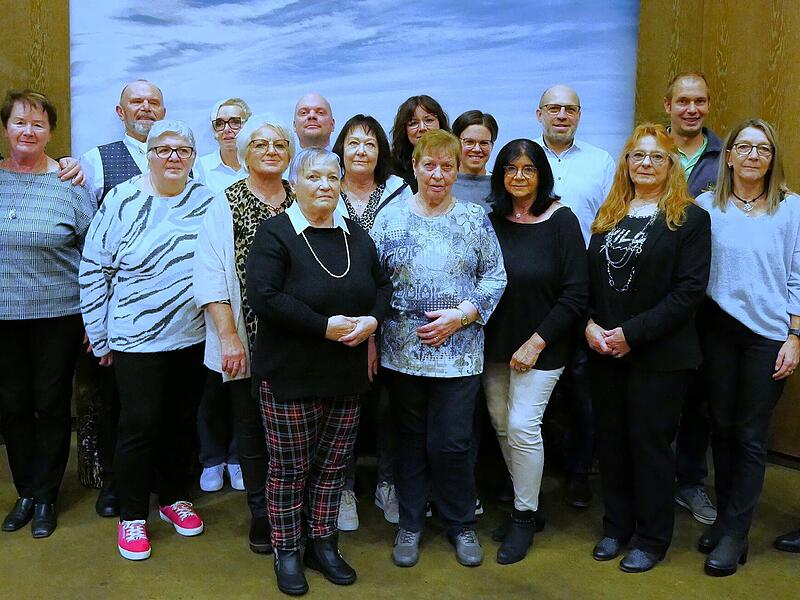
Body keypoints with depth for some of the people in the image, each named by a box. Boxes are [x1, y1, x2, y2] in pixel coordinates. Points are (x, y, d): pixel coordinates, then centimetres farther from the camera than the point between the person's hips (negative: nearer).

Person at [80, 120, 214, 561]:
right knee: (140, 425, 3)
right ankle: (132, 516, 21)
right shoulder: (122, 201, -7)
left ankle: (174, 497, 34)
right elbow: (93, 269, -3)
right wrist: (100, 335, -2)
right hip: (137, 339, -3)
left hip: (194, 337, 3)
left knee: (182, 421, 15)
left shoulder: (207, 201, 1)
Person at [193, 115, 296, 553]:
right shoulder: (225, 204, 0)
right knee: (252, 428, 8)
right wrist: (229, 336, -12)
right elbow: (210, 278, -5)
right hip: (247, 340, -2)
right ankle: (262, 514, 24)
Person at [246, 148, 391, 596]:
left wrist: (372, 319, -7)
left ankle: (323, 544, 29)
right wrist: (325, 326, -22)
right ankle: (287, 552, 22)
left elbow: (384, 285, 15)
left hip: (347, 374, 5)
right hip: (290, 374, -5)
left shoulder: (357, 236, 10)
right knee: (290, 466, 5)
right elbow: (264, 297, -19)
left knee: (333, 463, 13)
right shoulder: (276, 234, -8)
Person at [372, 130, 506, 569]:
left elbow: (495, 276, 2)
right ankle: (410, 524, 29)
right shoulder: (390, 217, 2)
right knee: (411, 441, 12)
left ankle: (461, 524, 25)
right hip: (402, 351, 1)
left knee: (451, 443, 2)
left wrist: (461, 315, -10)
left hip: (458, 352, 0)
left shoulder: (474, 218, 2)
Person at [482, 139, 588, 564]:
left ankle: (525, 517, 14)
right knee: (501, 425, 9)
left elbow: (575, 294, -11)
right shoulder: (492, 221, 2)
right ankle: (521, 500, 29)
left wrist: (537, 341, -14)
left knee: (522, 426, -6)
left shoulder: (561, 221, -9)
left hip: (539, 346, -4)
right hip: (495, 342, 4)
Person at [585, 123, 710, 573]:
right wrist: (590, 323, -7)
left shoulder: (690, 218, -5)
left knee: (650, 442, 5)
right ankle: (617, 526, 29)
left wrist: (633, 332, -17)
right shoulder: (608, 215, 11)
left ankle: (652, 539, 22)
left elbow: (690, 289, -13)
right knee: (611, 438, 12)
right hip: (605, 351, 5)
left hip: (660, 354, -5)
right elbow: (590, 277, 11)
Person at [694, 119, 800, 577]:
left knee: (751, 435, 4)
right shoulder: (706, 206, 0)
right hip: (718, 330, 2)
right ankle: (725, 516, 28)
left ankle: (735, 534, 13)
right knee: (722, 426, 12)